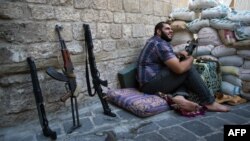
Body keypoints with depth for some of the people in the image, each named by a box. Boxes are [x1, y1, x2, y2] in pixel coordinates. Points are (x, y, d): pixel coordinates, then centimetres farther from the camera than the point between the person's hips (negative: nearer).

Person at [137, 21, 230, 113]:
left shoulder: (155, 41, 19)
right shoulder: (161, 43, -14)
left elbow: (169, 59, 30)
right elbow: (179, 68, -22)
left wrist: (178, 55, 9)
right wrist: (190, 59, -1)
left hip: (149, 83, 10)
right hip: (151, 83, -10)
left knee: (184, 70, 9)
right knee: (188, 69, -8)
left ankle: (179, 96, -15)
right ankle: (209, 102, -2)